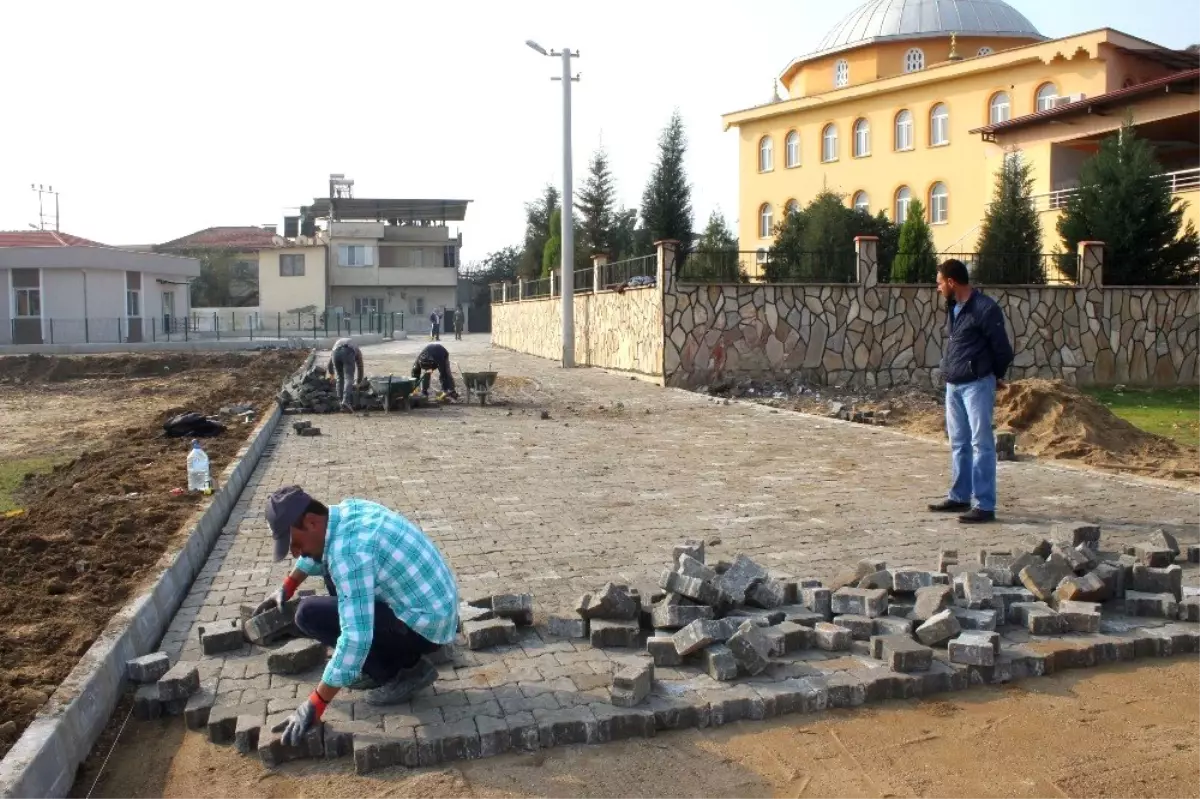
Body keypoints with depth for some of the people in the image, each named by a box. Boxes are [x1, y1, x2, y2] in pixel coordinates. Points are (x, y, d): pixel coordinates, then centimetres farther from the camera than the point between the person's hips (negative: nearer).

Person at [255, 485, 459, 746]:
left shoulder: (348, 549, -27)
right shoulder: (349, 509, 2)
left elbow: (356, 637, -31)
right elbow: (319, 551, 29)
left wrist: (315, 704, -25)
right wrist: (287, 586, 29)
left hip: (425, 626, -9)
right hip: (437, 607, 10)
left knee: (310, 614, -12)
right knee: (333, 570, 19)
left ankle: (405, 670, -2)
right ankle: (381, 666, 19)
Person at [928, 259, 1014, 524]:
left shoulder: (985, 308, -15)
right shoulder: (953, 307, 12)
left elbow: (1002, 348, -9)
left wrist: (996, 377, 4)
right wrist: (947, 370, 14)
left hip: (977, 385, -8)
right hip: (953, 385, 9)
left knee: (981, 444, -6)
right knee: (959, 443, 15)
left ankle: (984, 505, -4)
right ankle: (959, 497, 25)